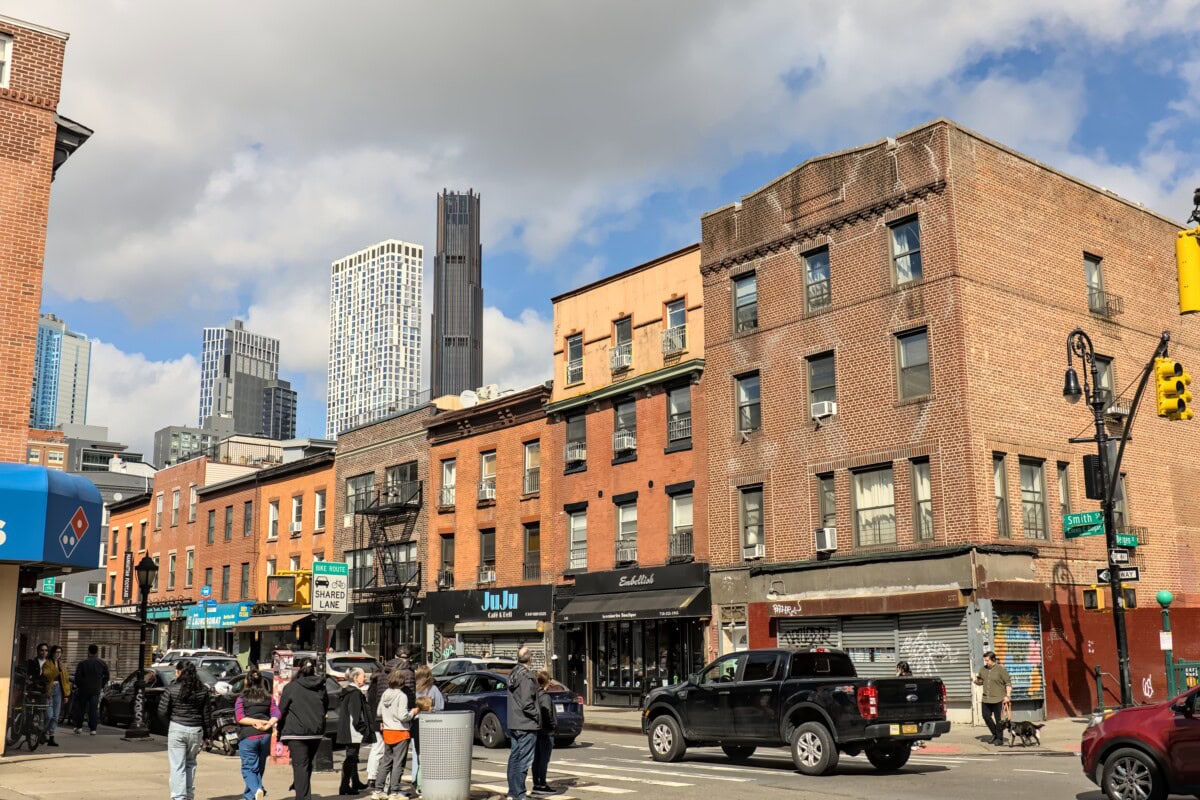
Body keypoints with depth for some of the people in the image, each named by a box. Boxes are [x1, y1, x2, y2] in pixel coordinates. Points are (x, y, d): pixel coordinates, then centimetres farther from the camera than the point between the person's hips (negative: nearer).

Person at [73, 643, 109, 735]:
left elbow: (77, 676, -7)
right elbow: (106, 677, 5)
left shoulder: (82, 663, -7)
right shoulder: (102, 664, 1)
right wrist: (101, 686, 15)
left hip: (83, 689, -2)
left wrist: (77, 686, 7)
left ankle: (79, 727, 16)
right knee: (94, 709, 2)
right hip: (96, 690, 2)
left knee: (80, 708, 13)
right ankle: (93, 729, -1)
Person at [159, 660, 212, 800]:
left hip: (177, 729, -3)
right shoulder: (203, 690, 4)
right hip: (196, 730, 3)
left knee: (177, 766, 1)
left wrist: (169, 726, 12)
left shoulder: (173, 688, -5)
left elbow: (162, 711, -5)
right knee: (190, 764, 19)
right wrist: (205, 734, 12)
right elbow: (207, 714, 5)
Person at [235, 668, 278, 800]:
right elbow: (276, 714, -4)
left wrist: (257, 722, -10)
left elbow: (239, 717, -10)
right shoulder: (268, 697, 9)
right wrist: (267, 725, -13)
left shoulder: (242, 698, 1)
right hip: (265, 736, 4)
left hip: (248, 736, -3)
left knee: (248, 768, 3)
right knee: (259, 768, 16)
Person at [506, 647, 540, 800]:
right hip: (527, 725, -9)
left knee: (514, 758, 15)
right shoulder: (526, 676, -18)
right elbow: (527, 703, -22)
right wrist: (537, 717, -9)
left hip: (514, 724, 9)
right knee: (523, 761, -4)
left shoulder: (513, 674, 11)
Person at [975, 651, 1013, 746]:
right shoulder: (983, 669, 9)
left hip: (998, 699, -6)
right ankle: (995, 734, 25)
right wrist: (977, 681, -4)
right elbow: (980, 682, 20)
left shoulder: (1000, 669, -8)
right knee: (986, 716, 4)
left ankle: (999, 738, 11)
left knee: (998, 719, 0)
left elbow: (1008, 683, -7)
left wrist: (1008, 696, -15)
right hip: (986, 699, 6)